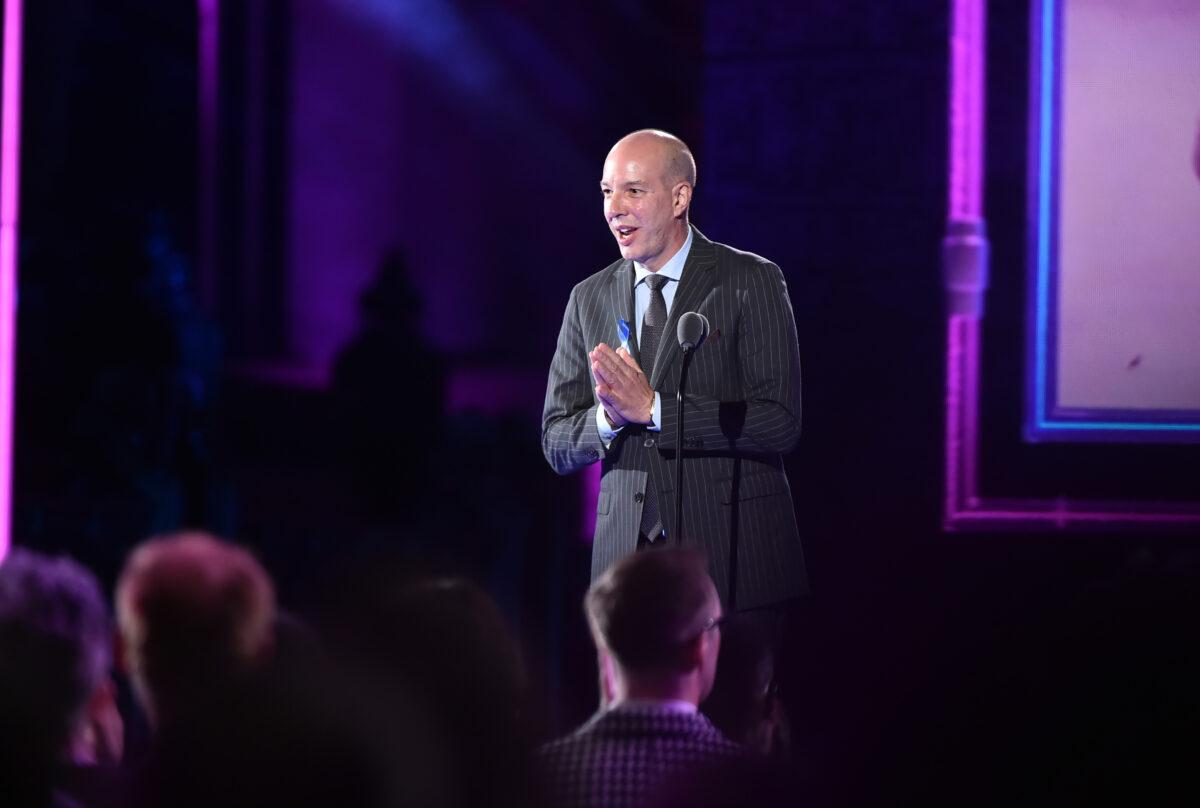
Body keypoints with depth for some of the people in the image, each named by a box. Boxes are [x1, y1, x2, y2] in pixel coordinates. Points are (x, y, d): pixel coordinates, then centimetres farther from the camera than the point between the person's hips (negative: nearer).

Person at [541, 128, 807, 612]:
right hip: (626, 550, 3)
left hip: (736, 557, -3)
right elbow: (556, 445, 10)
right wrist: (608, 417, -12)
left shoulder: (751, 282, -2)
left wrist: (653, 408, -17)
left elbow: (780, 423, -11)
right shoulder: (589, 299, 12)